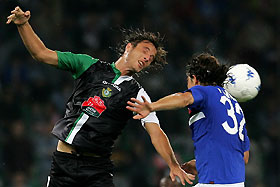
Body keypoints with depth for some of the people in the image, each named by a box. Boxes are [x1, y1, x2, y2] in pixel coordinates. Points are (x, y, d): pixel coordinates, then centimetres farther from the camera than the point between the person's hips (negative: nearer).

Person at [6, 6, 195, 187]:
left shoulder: (137, 94, 6)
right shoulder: (89, 65, 9)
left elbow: (156, 133, -2)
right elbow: (42, 54, 11)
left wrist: (174, 165, -16)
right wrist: (23, 24, -3)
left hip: (97, 169, -1)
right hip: (63, 161, 1)